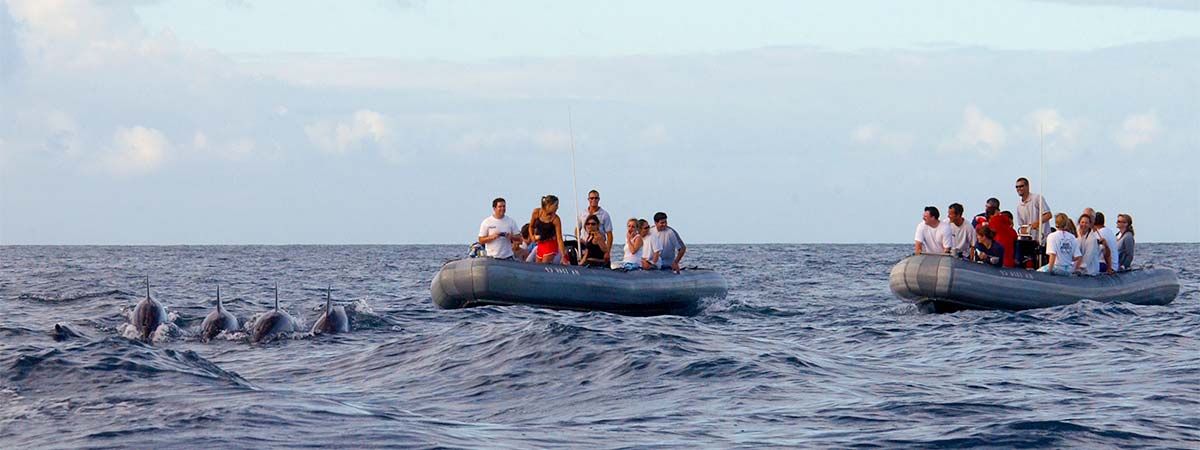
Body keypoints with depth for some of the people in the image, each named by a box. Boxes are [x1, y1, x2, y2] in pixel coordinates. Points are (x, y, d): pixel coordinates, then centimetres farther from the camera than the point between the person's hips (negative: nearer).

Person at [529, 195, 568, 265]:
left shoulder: (556, 219, -17)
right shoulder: (536, 212, -8)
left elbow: (559, 239, -18)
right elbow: (531, 227, 11)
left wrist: (563, 256, -24)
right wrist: (532, 236, -9)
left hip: (551, 244, -4)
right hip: (540, 243, 4)